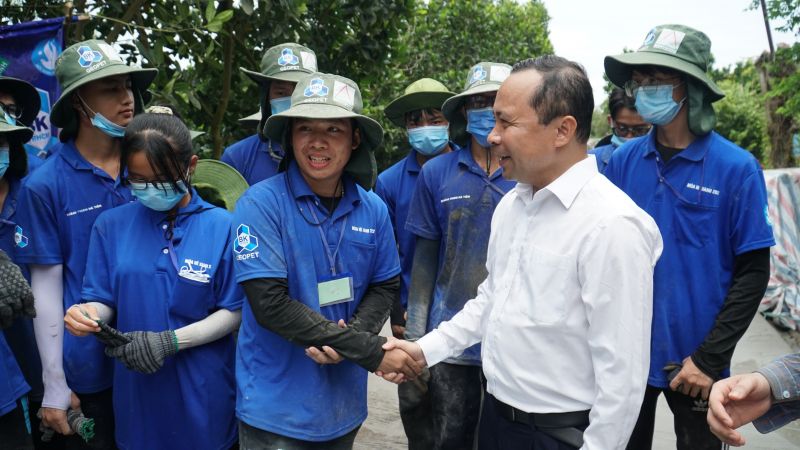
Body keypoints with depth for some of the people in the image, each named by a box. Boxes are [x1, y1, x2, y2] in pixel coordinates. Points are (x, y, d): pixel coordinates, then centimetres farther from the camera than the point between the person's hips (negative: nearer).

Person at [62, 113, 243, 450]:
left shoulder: (222, 226, -9)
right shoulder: (110, 225, -1)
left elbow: (234, 312, -7)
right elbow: (103, 302, 4)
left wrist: (171, 341, -18)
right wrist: (90, 314, -19)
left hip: (201, 388, -2)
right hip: (136, 386, 2)